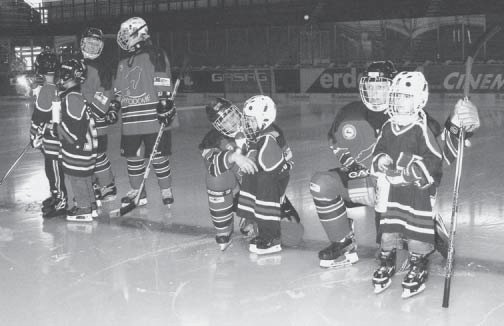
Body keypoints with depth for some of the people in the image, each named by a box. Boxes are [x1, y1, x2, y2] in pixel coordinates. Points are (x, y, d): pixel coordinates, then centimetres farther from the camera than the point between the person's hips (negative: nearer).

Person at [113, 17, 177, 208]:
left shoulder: (156, 56, -4)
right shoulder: (123, 64, 17)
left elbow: (163, 85, -13)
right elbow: (117, 92, 25)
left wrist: (164, 102, -21)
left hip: (154, 118, -6)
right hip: (131, 122, 6)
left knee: (159, 156, 0)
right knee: (132, 157, 9)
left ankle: (166, 191, 14)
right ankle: (137, 192, 23)